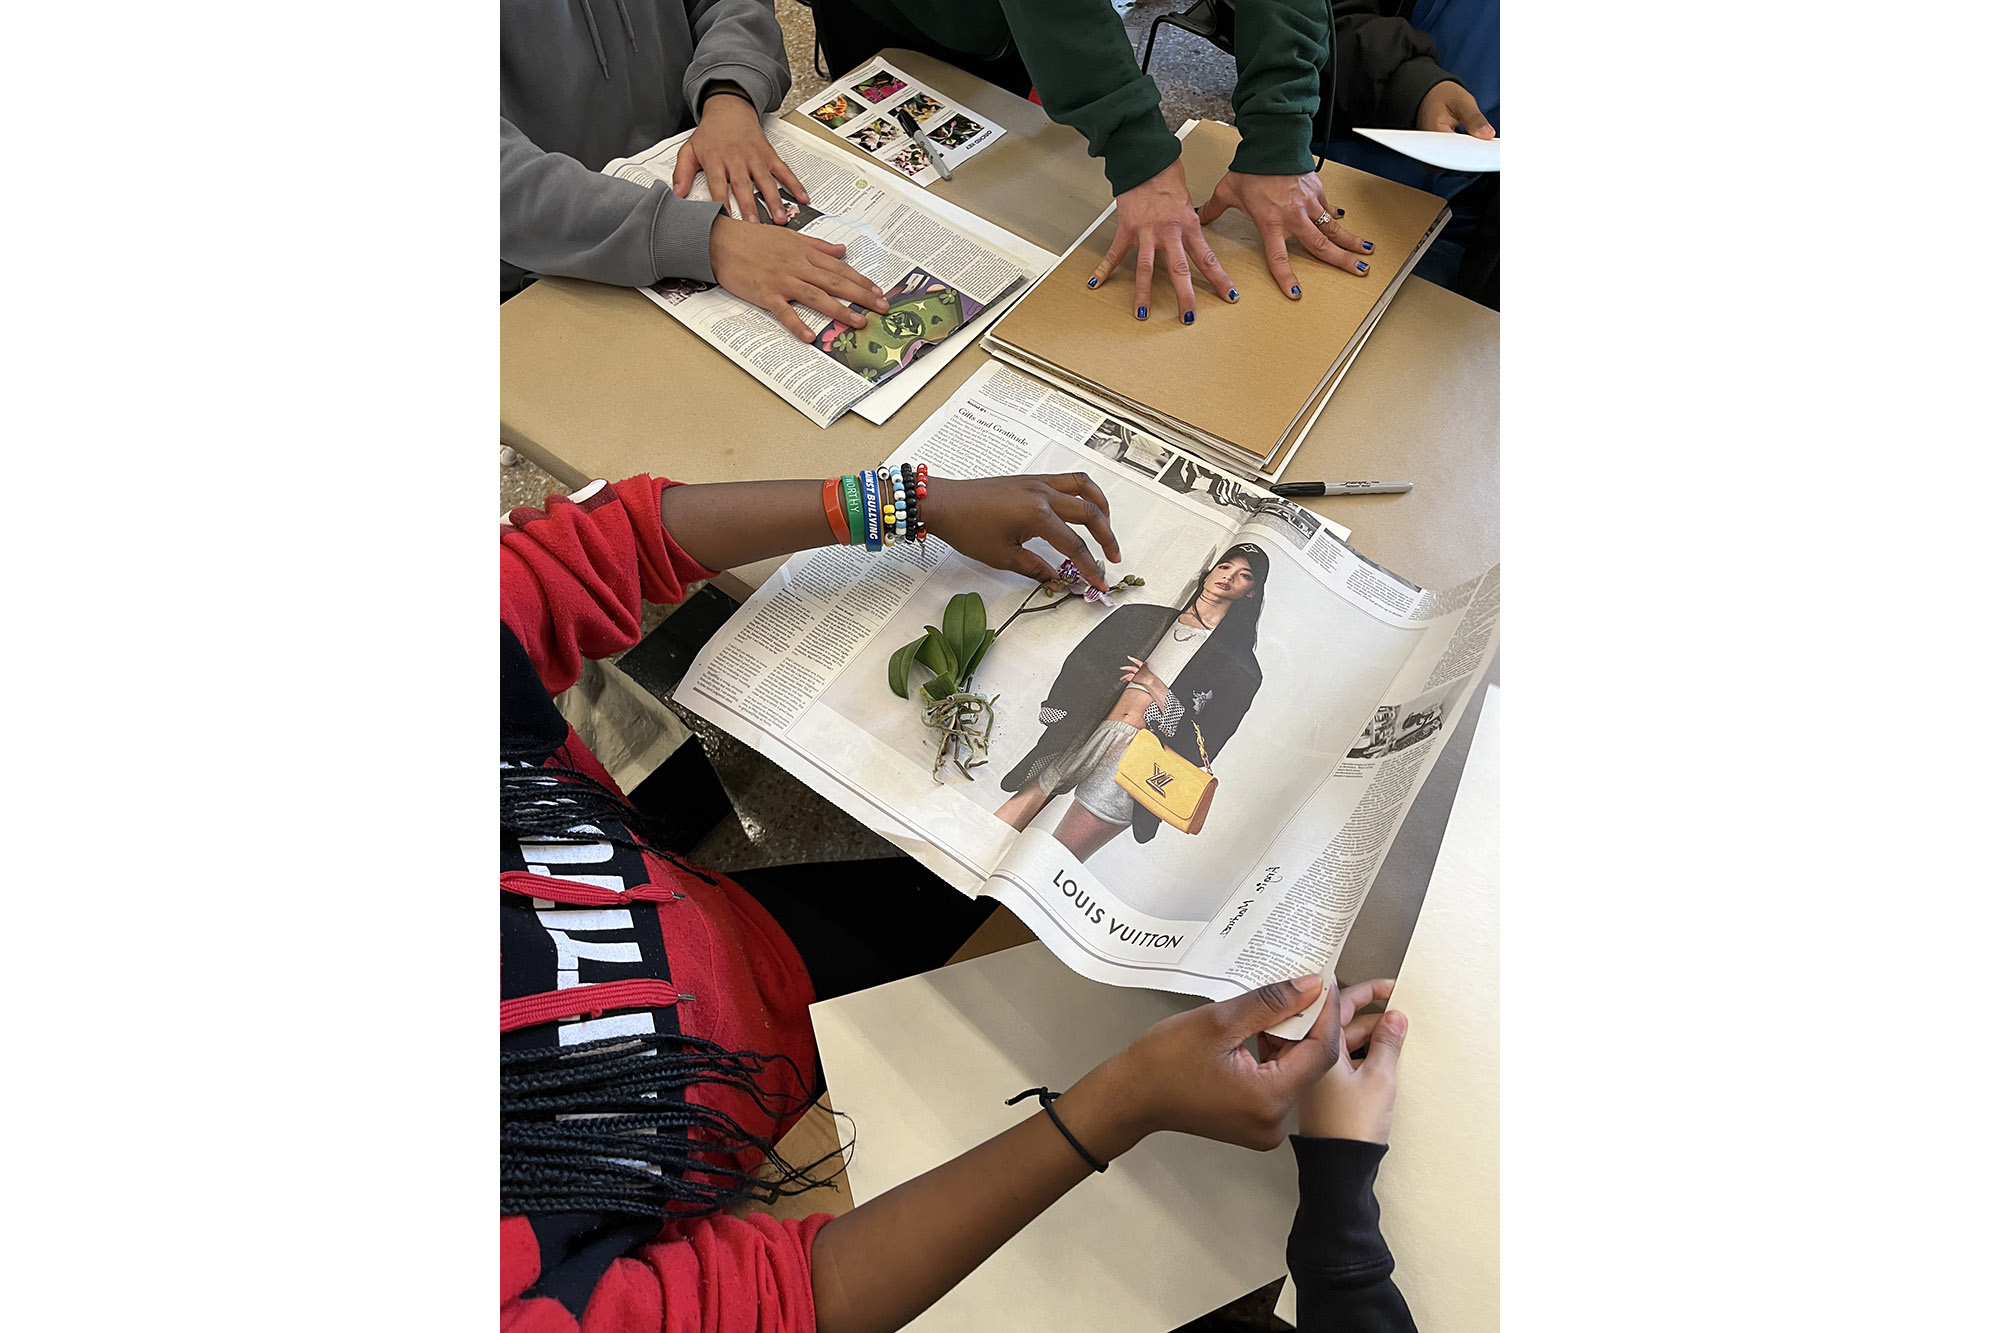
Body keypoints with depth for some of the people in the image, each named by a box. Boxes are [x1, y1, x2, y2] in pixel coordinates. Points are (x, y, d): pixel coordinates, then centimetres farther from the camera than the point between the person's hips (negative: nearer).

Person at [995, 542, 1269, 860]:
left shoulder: (1241, 667, 7)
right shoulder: (1151, 620, 17)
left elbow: (1202, 747, -2)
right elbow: (1083, 671, 13)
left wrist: (1156, 687, -7)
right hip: (1084, 737, 3)